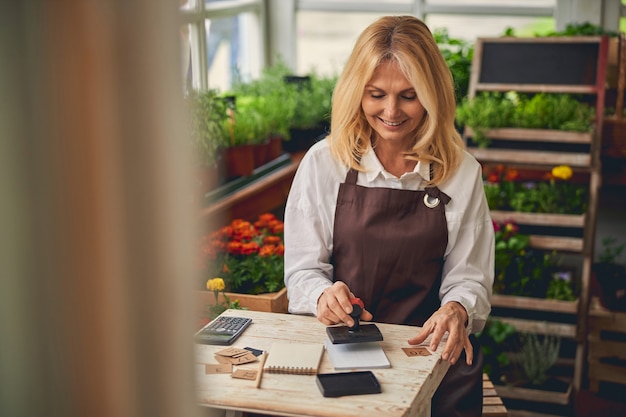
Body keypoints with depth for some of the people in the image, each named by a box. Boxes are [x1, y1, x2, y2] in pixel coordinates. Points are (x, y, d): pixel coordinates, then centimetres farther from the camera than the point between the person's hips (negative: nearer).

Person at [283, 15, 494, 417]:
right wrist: (324, 293, -20)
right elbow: (303, 268, 3)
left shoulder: (462, 173, 4)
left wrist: (457, 310, -19)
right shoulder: (323, 163, 2)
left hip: (430, 347, 1)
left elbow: (468, 277, 4)